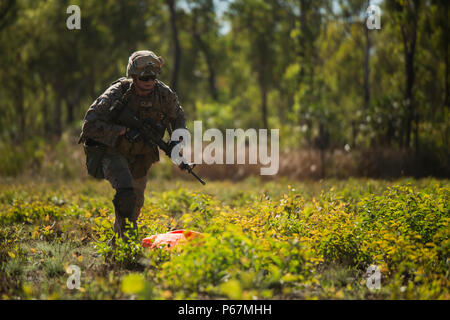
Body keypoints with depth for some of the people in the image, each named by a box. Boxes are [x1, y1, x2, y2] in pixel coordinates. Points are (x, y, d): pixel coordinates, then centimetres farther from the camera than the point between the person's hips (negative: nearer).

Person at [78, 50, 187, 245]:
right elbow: (89, 125, -28)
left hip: (140, 156, 6)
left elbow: (177, 117, 11)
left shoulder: (164, 94, -11)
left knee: (136, 203, 18)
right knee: (126, 191, -32)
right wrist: (122, 131, -33)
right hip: (113, 152, -6)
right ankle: (126, 236, -22)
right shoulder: (116, 94, -25)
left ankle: (117, 240, 41)